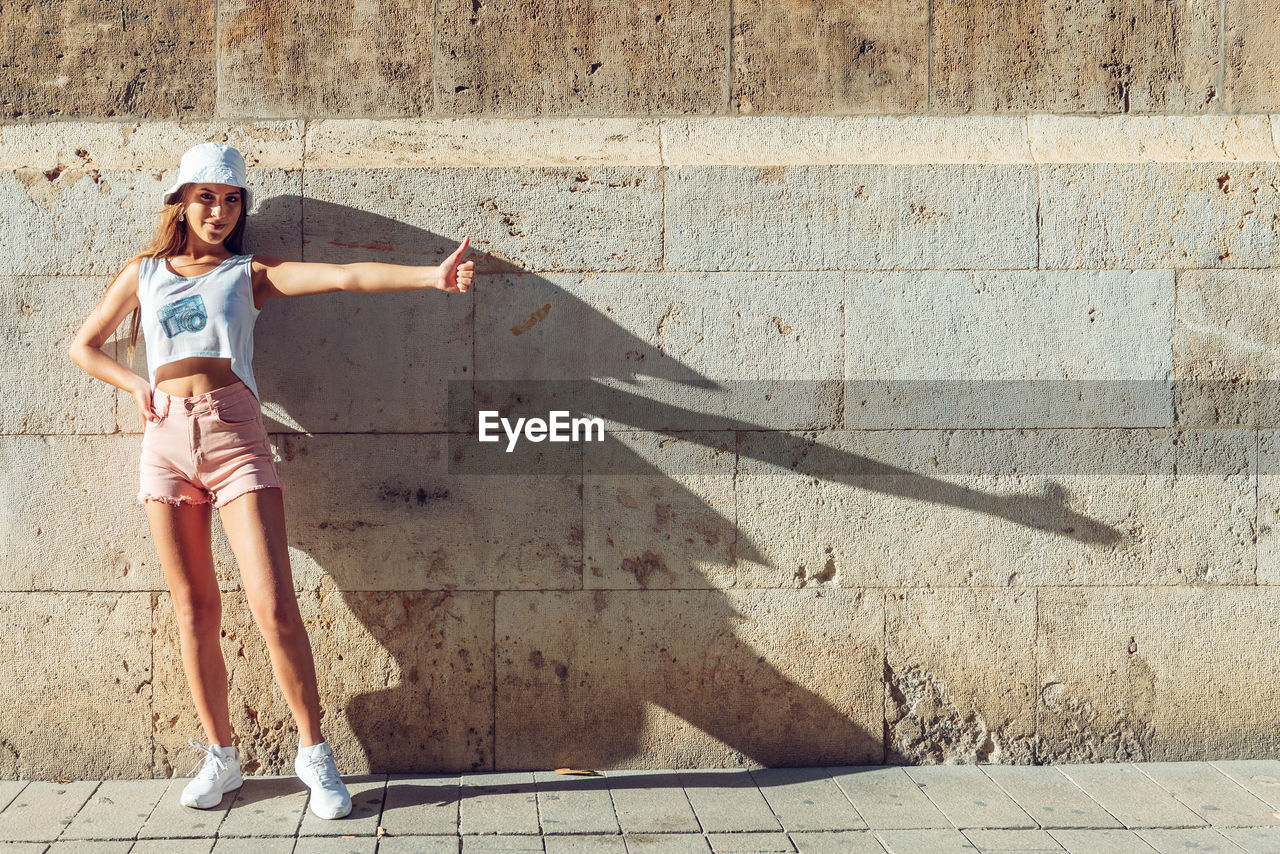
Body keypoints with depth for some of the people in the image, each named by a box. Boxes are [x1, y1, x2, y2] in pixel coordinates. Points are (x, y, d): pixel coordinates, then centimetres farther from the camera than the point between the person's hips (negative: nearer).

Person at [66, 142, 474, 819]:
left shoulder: (249, 273, 10)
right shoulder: (143, 273, 15)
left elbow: (343, 277, -4)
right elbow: (82, 346, 23)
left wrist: (429, 276, -17)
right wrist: (135, 384, 7)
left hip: (234, 439, -2)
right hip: (166, 441, 2)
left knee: (273, 606, -11)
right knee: (195, 610, 5)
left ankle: (313, 751, 1)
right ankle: (220, 756, 16)